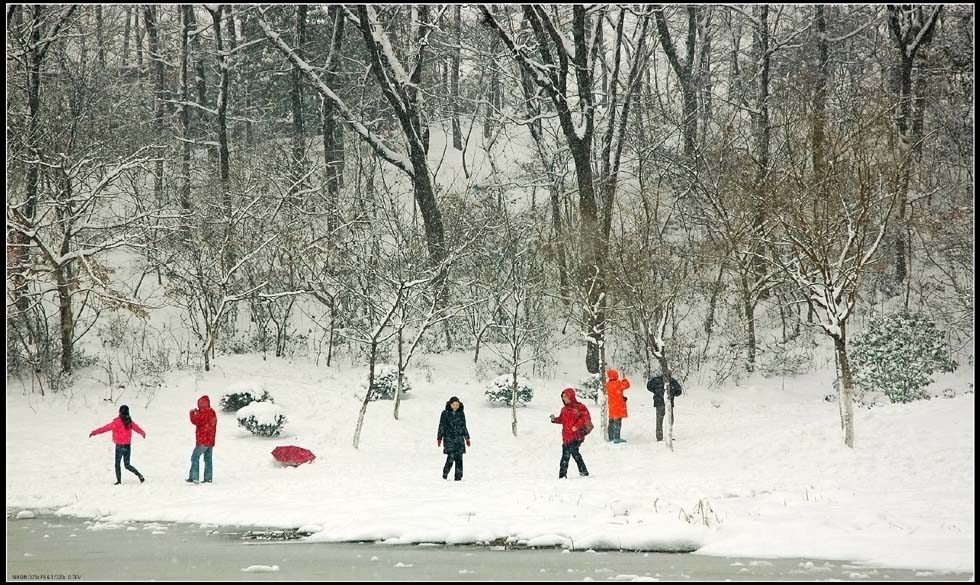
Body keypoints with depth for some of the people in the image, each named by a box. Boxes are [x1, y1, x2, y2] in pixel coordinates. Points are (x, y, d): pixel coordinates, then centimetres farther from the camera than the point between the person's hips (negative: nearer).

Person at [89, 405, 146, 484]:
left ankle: (119, 480, 5)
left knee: (117, 464, 9)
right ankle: (139, 475, -6)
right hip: (127, 446, 5)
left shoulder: (117, 422, -13)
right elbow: (137, 428, 21)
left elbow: (106, 428, -12)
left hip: (119, 446, -5)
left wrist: (94, 432, -4)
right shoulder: (130, 422, 3)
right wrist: (143, 433, 42)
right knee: (127, 465, 12)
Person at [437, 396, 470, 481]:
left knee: (459, 458, -3)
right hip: (449, 439, -3)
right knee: (451, 457, -12)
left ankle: (458, 476, 3)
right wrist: (439, 438, -2)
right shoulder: (445, 413, 0)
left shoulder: (461, 413, 10)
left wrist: (467, 438, 16)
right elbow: (441, 426, 2)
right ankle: (445, 475, 8)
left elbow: (464, 426, 17)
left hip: (459, 439, 3)